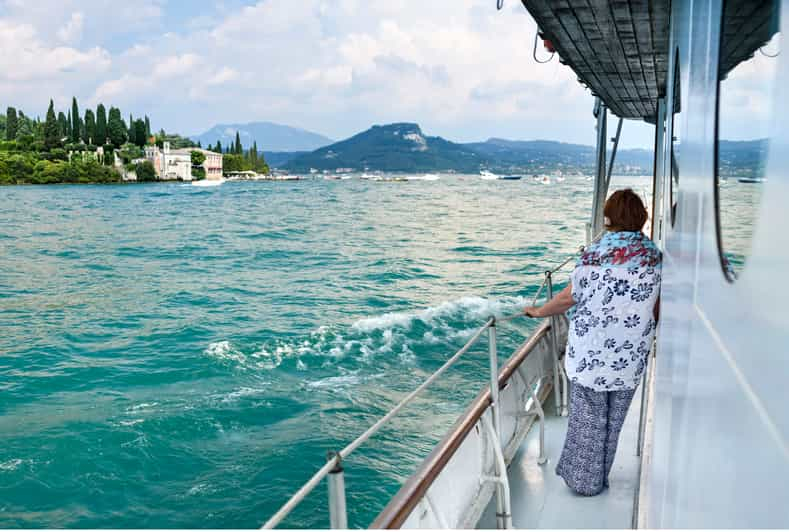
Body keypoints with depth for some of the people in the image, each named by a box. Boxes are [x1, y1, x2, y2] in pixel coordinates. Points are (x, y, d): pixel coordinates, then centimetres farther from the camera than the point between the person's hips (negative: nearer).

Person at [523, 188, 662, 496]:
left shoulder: (594, 254, -9)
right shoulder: (655, 256, -2)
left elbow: (568, 299, -2)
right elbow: (657, 308, 3)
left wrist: (540, 312, 16)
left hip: (590, 353, -2)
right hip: (631, 357, 2)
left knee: (588, 419, 13)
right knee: (613, 420, 15)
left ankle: (584, 480, 25)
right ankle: (598, 479, 30)